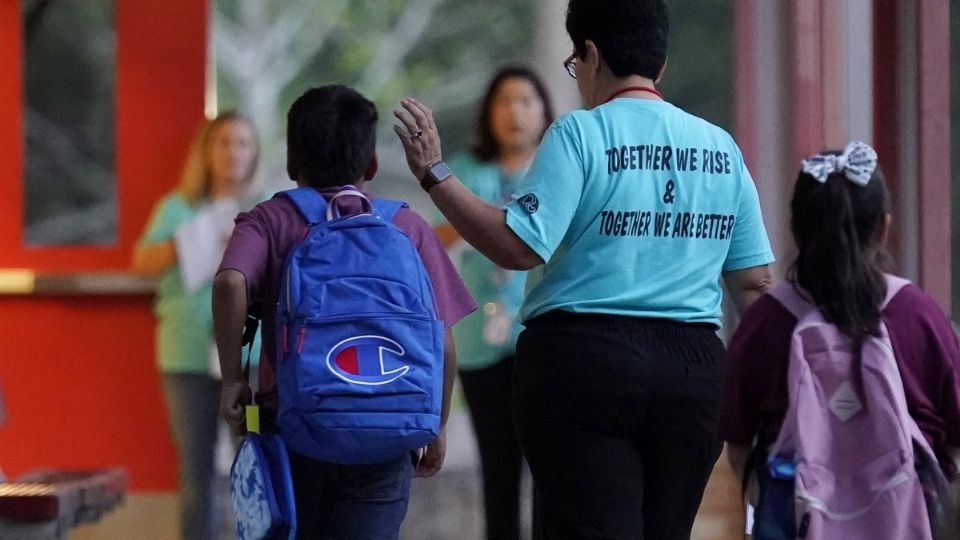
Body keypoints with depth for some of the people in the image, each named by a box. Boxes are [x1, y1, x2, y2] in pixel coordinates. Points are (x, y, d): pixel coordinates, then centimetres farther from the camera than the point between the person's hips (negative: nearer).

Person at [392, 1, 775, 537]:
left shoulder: (580, 133, -5)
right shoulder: (721, 147, 10)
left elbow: (520, 246, -14)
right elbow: (756, 282, 10)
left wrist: (435, 173, -8)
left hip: (585, 358, -5)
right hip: (694, 364, 5)